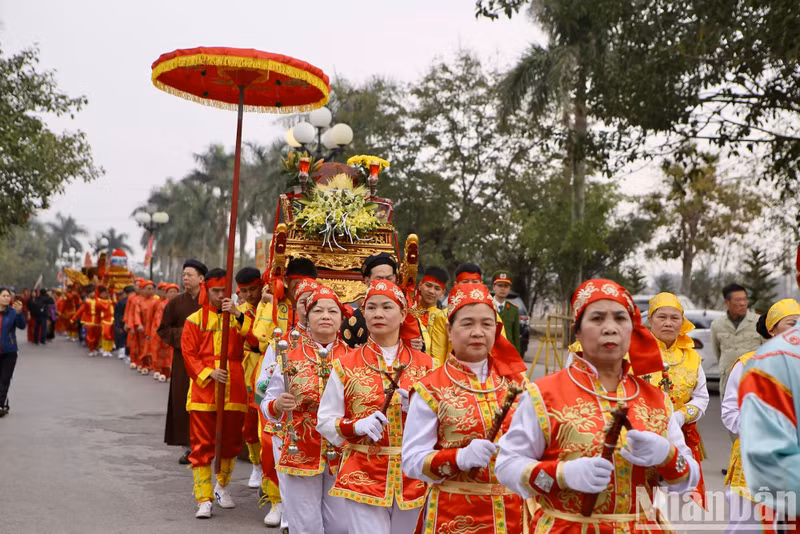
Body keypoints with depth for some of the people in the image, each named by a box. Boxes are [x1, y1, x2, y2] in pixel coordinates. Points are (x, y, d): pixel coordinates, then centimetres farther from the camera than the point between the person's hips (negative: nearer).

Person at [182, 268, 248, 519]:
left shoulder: (238, 317, 8)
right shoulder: (195, 320, 4)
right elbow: (189, 354, -1)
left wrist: (237, 313, -22)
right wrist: (208, 373, -15)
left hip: (234, 392, 2)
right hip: (203, 391, -2)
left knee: (231, 443, 13)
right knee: (202, 446, 1)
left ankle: (222, 486, 36)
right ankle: (204, 499, 9)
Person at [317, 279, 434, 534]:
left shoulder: (425, 364, 3)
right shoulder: (346, 365, -1)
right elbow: (325, 421, -1)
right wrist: (356, 426, -19)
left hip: (413, 478, 3)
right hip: (363, 477, -2)